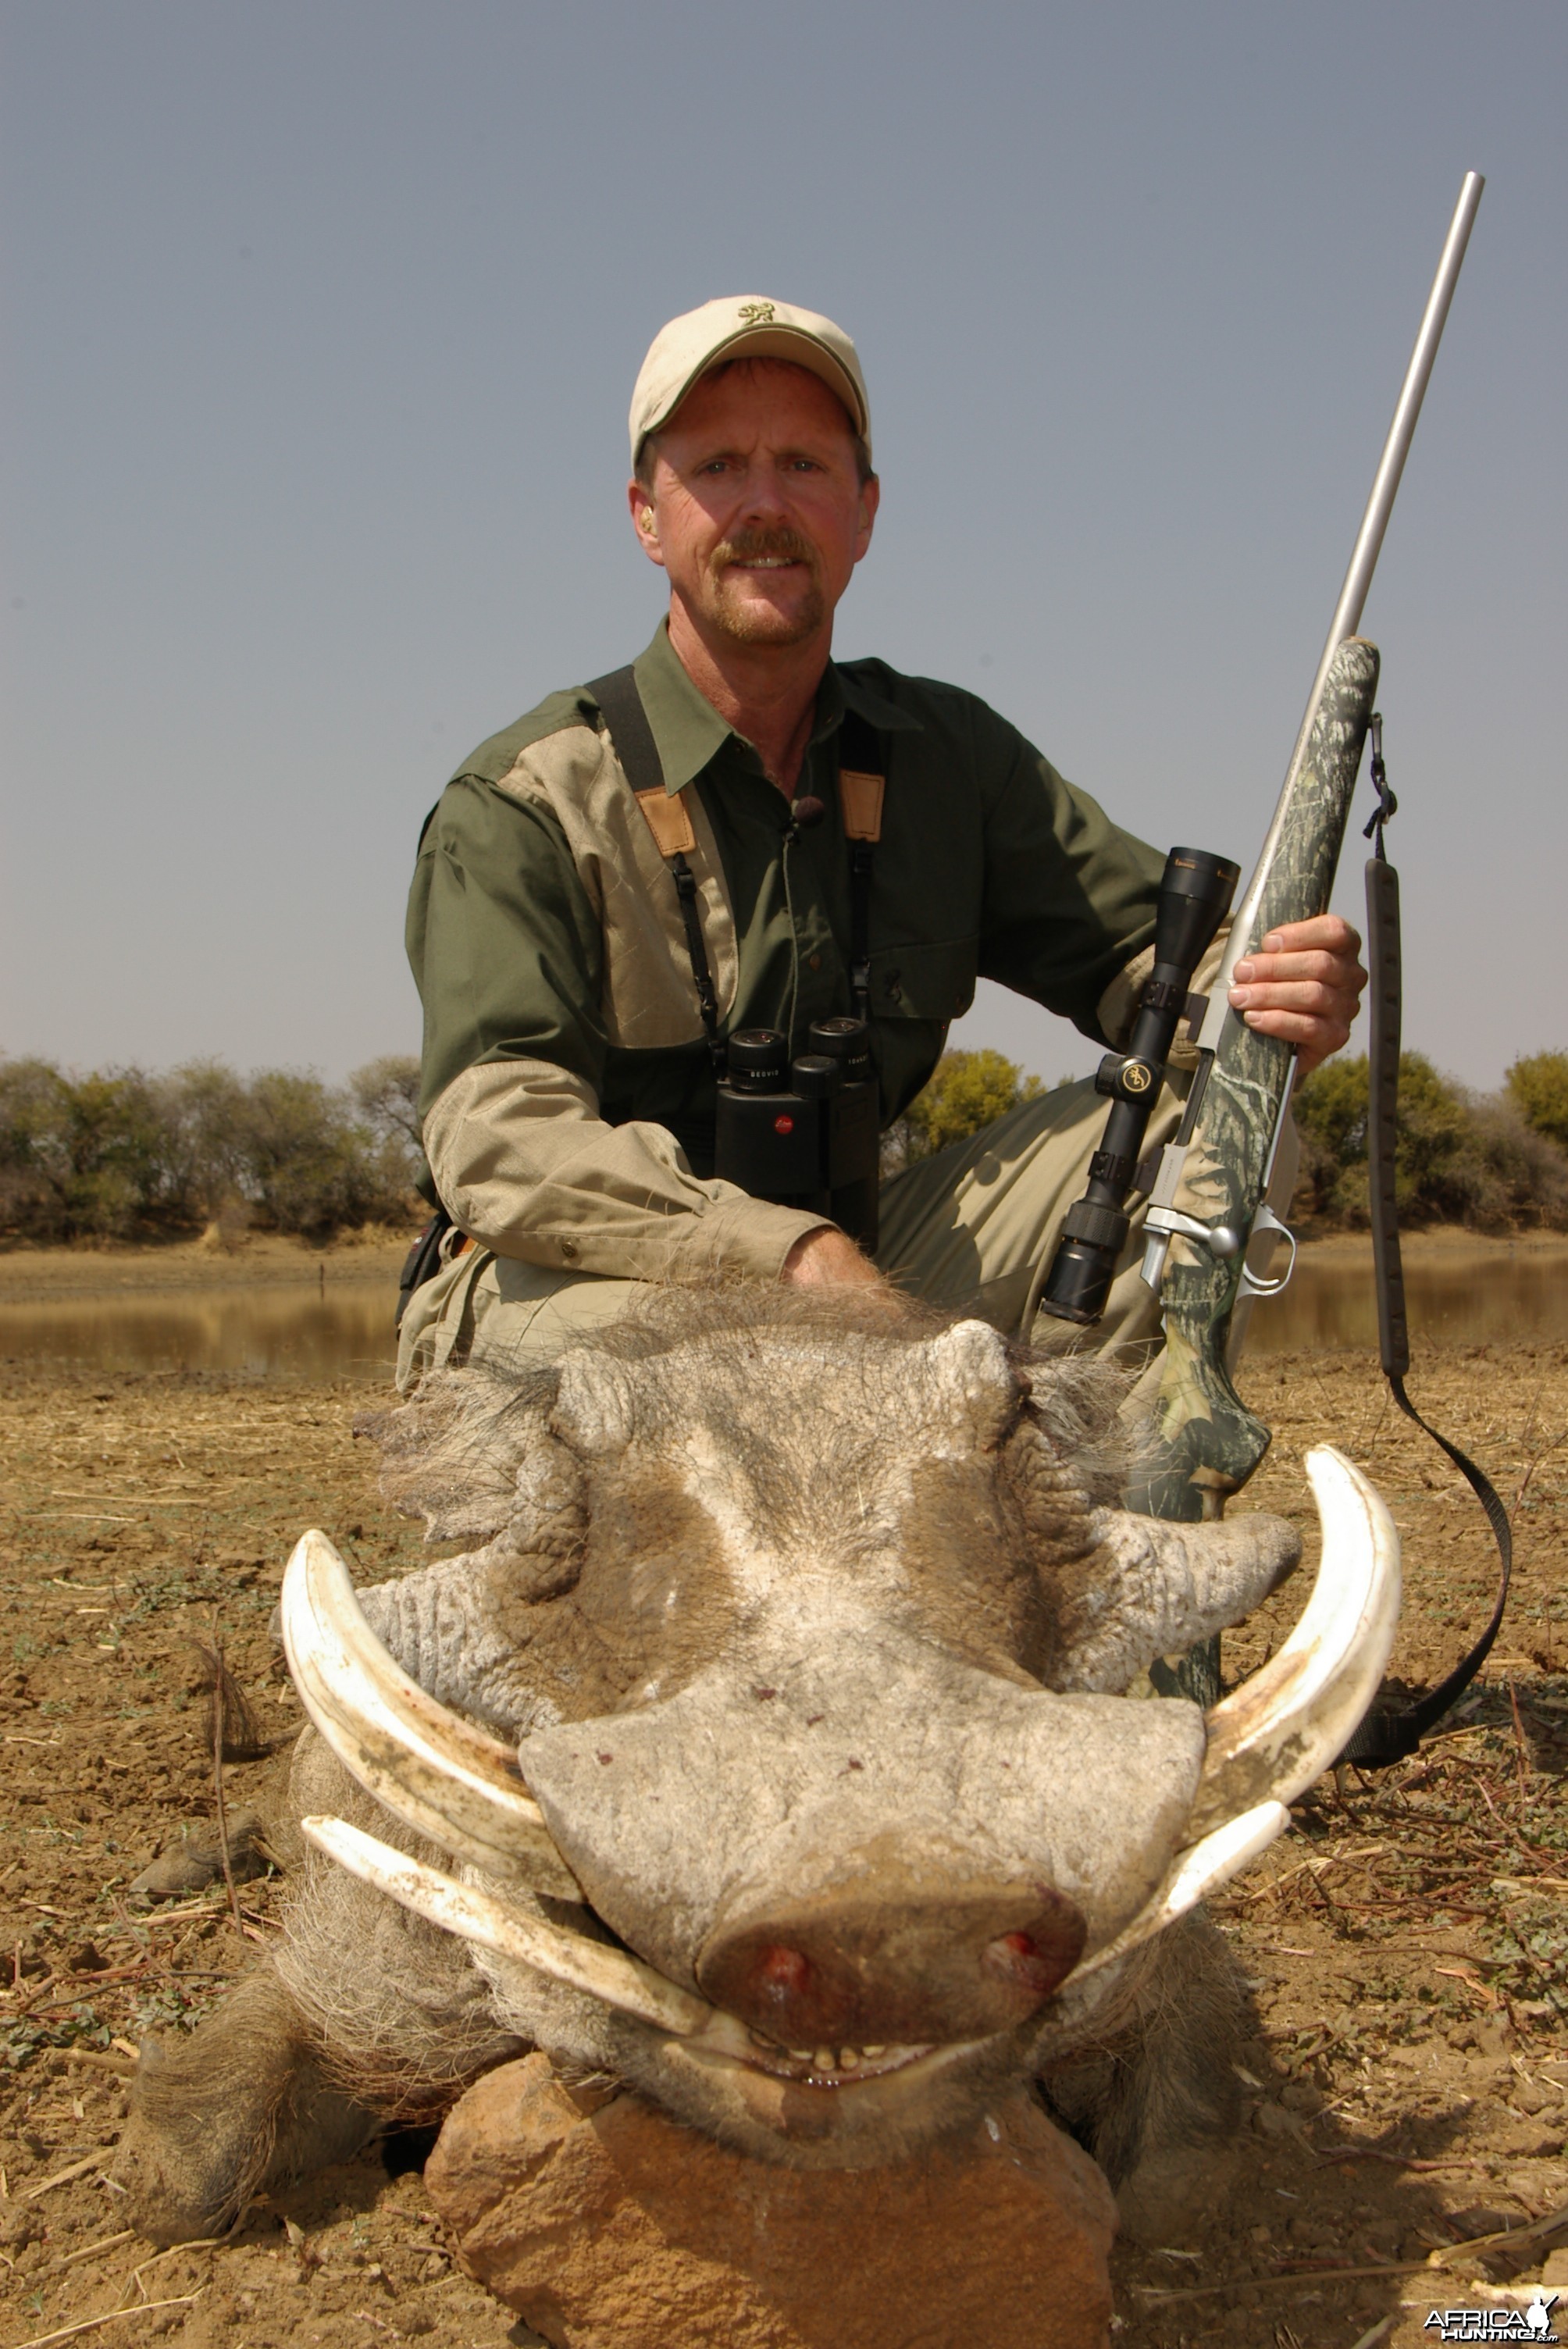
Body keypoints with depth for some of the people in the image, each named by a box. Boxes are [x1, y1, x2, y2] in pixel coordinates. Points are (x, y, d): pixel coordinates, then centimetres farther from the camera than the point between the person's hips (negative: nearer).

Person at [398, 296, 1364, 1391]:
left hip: (863, 1275, 5)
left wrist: (1271, 995, -22)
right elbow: (500, 1137, -25)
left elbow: (1145, 949, 5)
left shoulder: (947, 756, 5)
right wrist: (793, 1250, -39)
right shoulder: (526, 804, -12)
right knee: (637, 1318, -41)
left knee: (1194, 1110, -9)